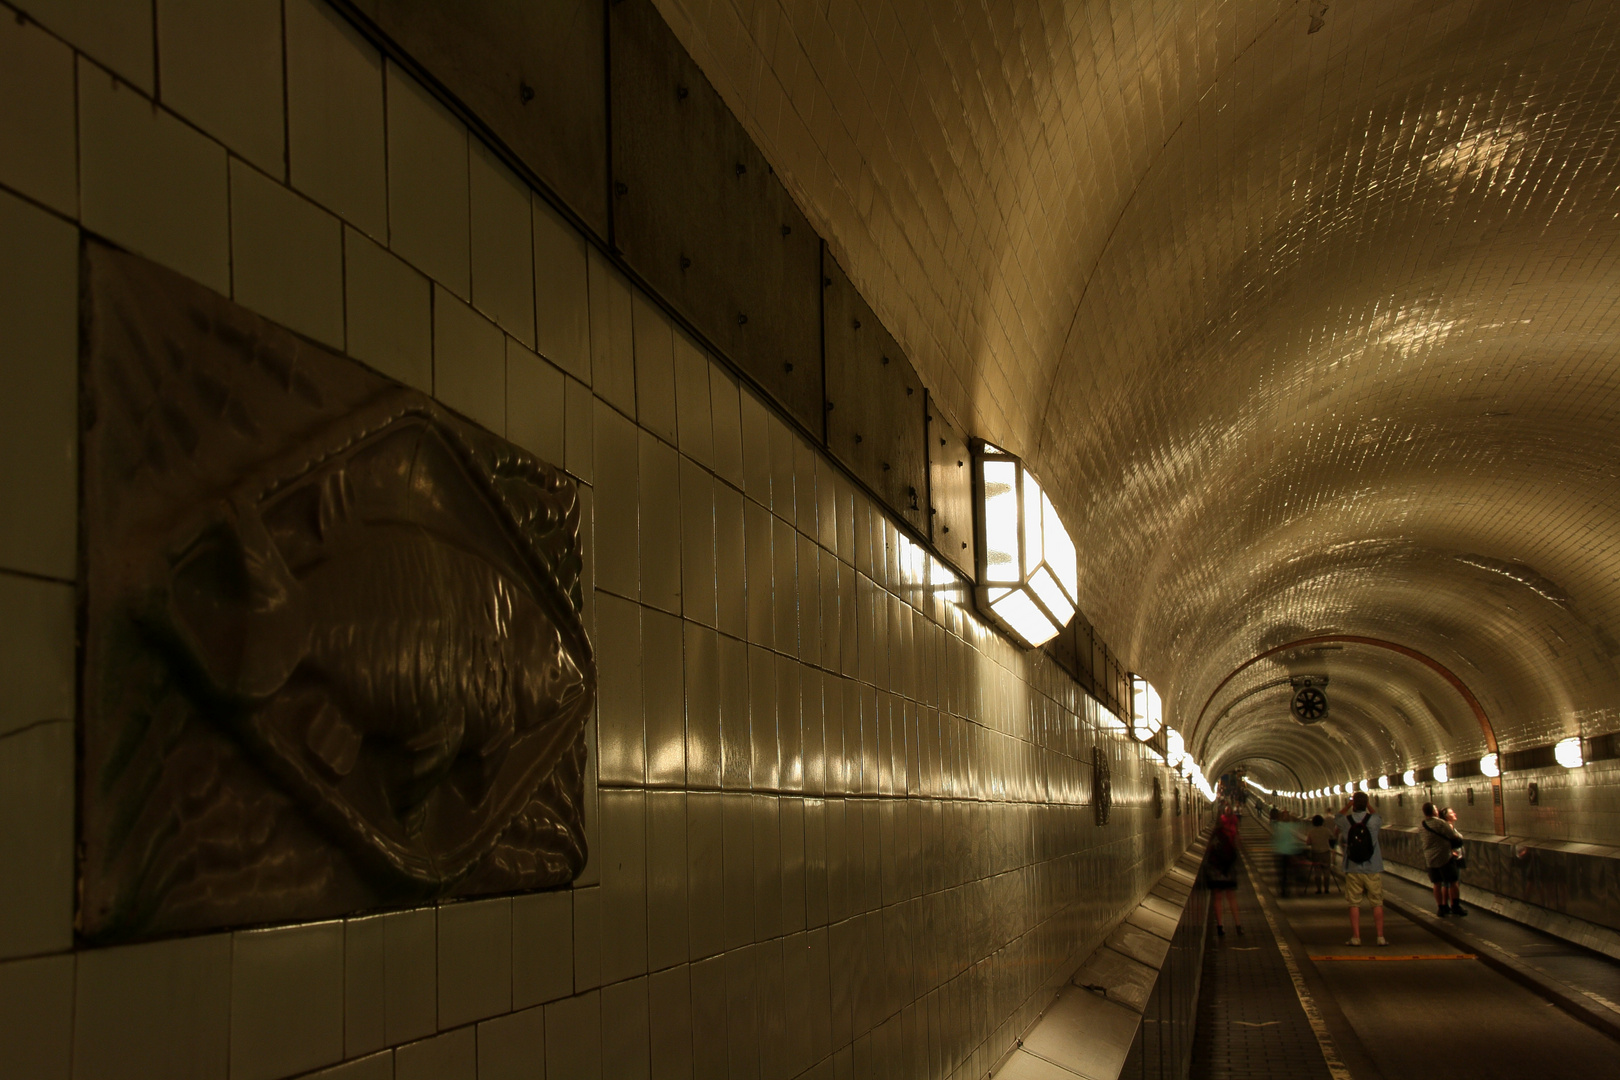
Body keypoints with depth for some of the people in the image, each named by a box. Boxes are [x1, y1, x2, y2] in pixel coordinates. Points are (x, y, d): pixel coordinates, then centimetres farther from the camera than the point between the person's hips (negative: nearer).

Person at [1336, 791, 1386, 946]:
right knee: (1377, 903, 6)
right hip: (1373, 869, 0)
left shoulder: (1346, 821, -5)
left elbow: (1338, 817, 20)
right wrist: (1368, 806, 26)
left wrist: (1349, 805, 29)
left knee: (1354, 904, 4)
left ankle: (1356, 937, 4)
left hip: (1353, 870, 0)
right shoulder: (1373, 819, -7)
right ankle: (1380, 936, 6)